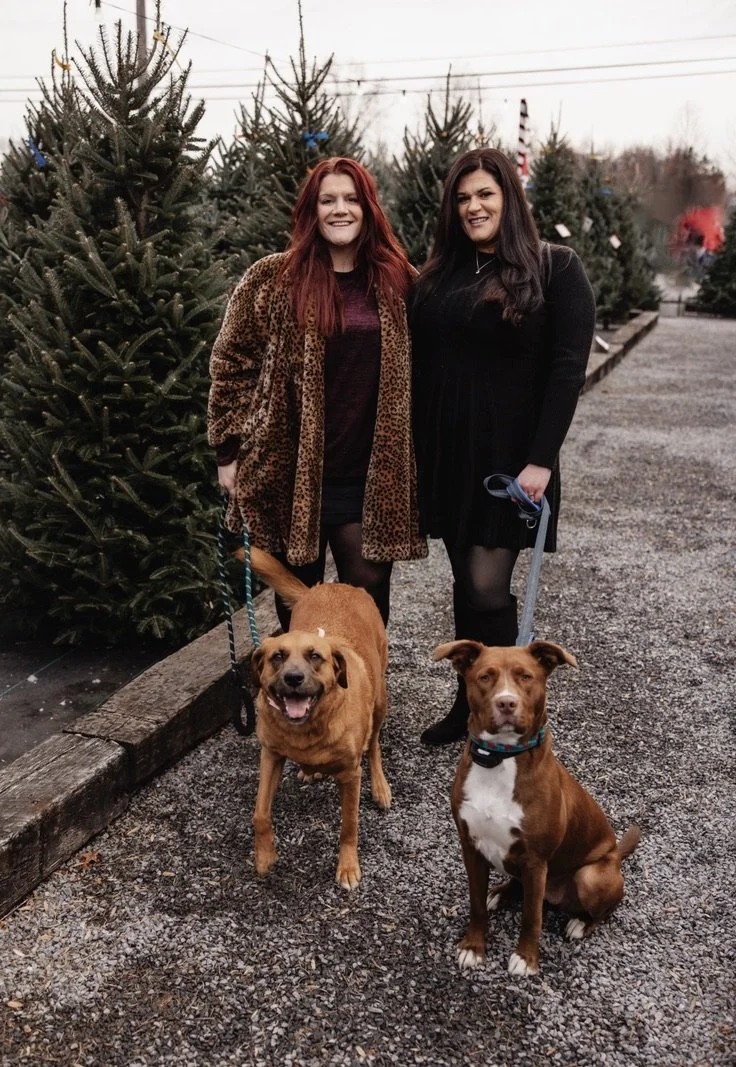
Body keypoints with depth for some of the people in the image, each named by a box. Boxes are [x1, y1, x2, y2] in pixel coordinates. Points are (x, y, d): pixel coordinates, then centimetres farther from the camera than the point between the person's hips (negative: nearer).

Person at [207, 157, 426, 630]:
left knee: (369, 591, 3)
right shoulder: (272, 279, -1)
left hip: (371, 476, 1)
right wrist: (230, 450, -1)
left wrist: (412, 462, 9)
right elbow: (230, 363, 2)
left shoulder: (398, 281, 6)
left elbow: (416, 372, 11)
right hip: (289, 471, -1)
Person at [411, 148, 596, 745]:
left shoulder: (556, 269, -3)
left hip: (510, 458, -5)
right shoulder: (440, 276, 11)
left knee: (487, 588, -7)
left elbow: (568, 368, -10)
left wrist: (541, 460, -17)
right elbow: (421, 369, 11)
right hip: (447, 454, 5)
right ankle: (470, 703, 24)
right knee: (465, 584, 11)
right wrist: (414, 450, 5)